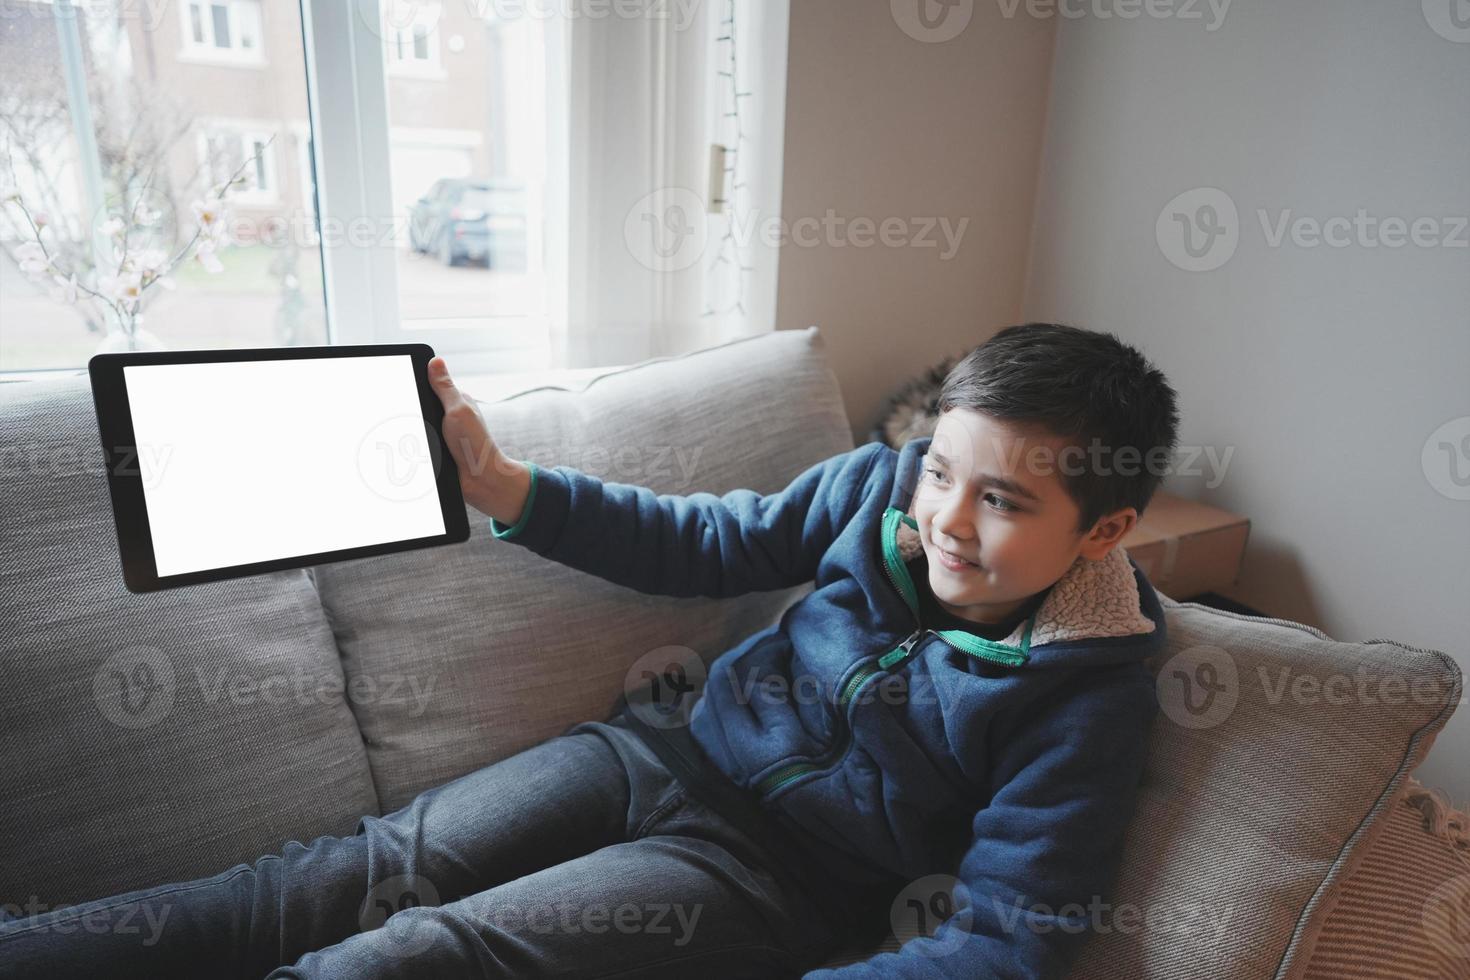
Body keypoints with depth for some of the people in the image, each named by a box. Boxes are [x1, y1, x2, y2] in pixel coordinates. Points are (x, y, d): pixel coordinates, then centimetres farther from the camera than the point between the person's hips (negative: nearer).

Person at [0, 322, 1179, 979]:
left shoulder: (1083, 703, -14)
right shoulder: (880, 487, -4)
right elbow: (700, 543, 4)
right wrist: (494, 483, -4)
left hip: (757, 869, -4)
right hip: (660, 745, 5)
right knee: (349, 878, -9)